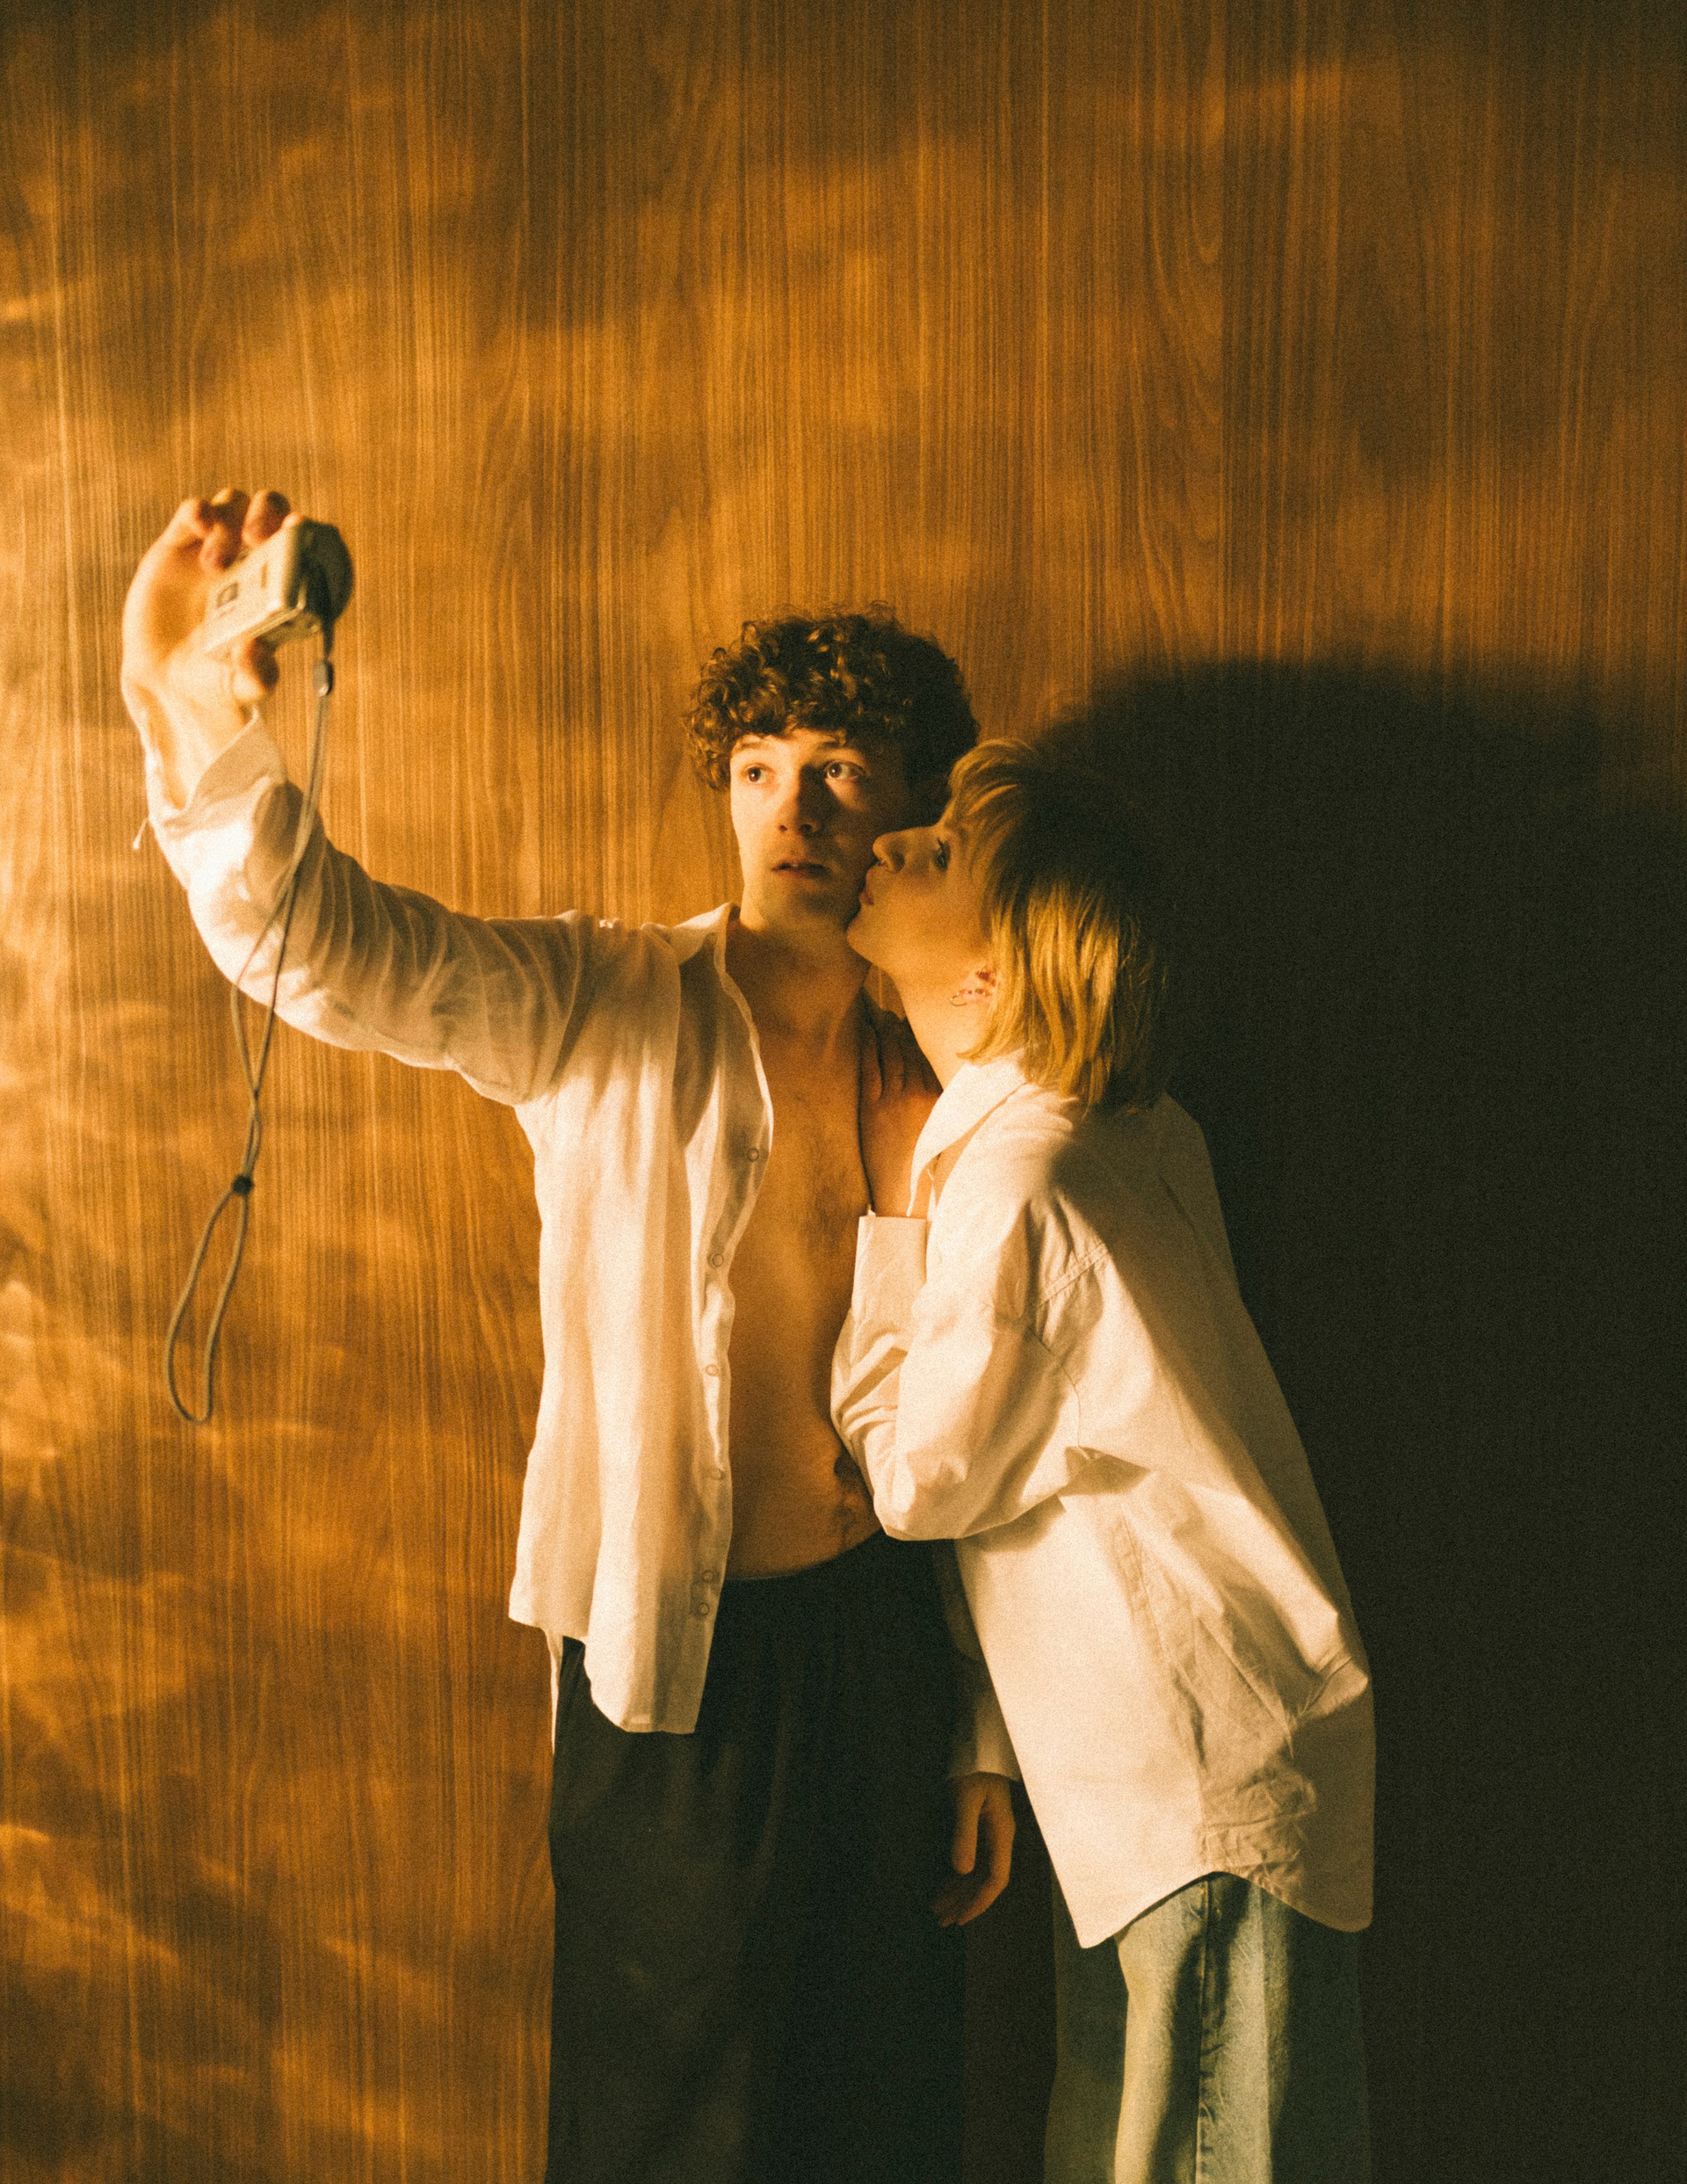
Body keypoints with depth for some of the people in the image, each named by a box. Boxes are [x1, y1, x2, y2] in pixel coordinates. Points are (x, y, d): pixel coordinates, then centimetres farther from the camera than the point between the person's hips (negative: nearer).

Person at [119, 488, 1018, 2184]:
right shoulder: (606, 1011, -7)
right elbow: (329, 947, -25)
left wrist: (989, 1735, 9)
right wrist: (193, 716, -44)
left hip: (878, 1643, 3)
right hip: (669, 1659, -2)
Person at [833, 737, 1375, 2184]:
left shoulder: (1011, 1175, -24)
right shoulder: (1134, 1132, 5)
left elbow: (922, 1480, -13)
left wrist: (896, 1209, -11)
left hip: (1206, 1754, -9)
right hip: (1157, 1738, 9)